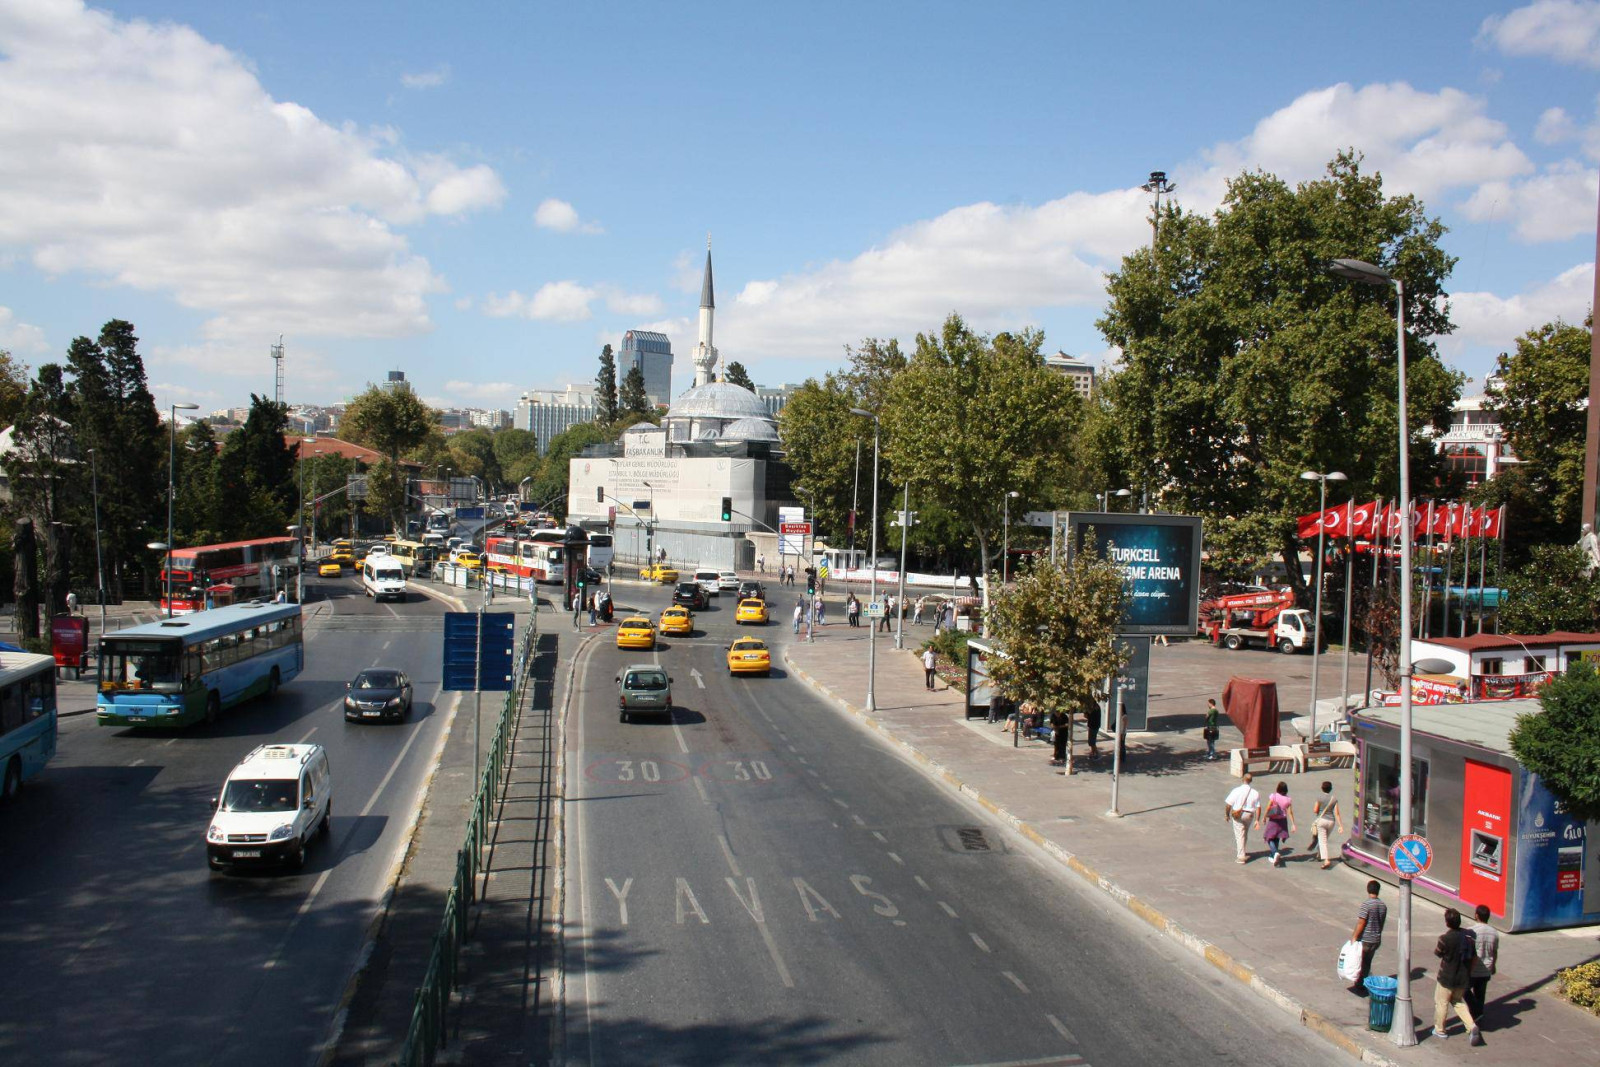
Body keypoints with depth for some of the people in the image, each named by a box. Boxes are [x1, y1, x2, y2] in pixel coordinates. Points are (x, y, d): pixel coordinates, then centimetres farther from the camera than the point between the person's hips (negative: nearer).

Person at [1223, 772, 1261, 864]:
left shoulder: (1236, 790, -16)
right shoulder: (1255, 793, -7)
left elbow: (1228, 804, -14)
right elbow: (1258, 807, -6)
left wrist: (1227, 814, 1)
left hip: (1237, 815, -3)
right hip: (1249, 815, 3)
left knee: (1240, 835, 4)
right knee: (1245, 834, 22)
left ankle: (1241, 856, 1)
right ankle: (1240, 852, 39)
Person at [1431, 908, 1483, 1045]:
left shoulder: (1445, 938, -24)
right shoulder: (1468, 935, -5)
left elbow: (1438, 953, -8)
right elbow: (1473, 957, 4)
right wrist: (1468, 972, 15)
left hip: (1447, 978, -6)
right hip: (1463, 978, 6)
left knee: (1441, 1003, 13)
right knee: (1458, 1002, 24)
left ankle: (1439, 1030, 24)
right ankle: (1471, 1027, 8)